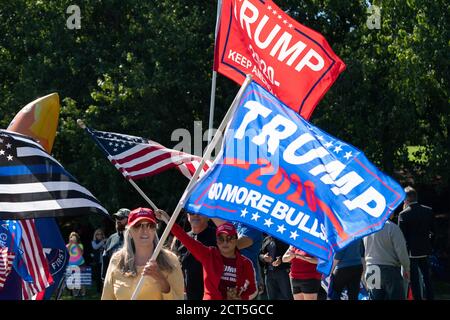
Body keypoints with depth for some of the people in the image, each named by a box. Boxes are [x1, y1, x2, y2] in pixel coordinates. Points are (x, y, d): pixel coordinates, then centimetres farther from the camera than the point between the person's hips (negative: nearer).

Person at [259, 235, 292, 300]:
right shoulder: (266, 240, 17)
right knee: (272, 297, 9)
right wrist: (264, 257, -8)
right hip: (269, 272, 6)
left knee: (286, 297, -7)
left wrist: (282, 259, -25)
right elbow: (260, 254, 16)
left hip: (283, 271, -6)